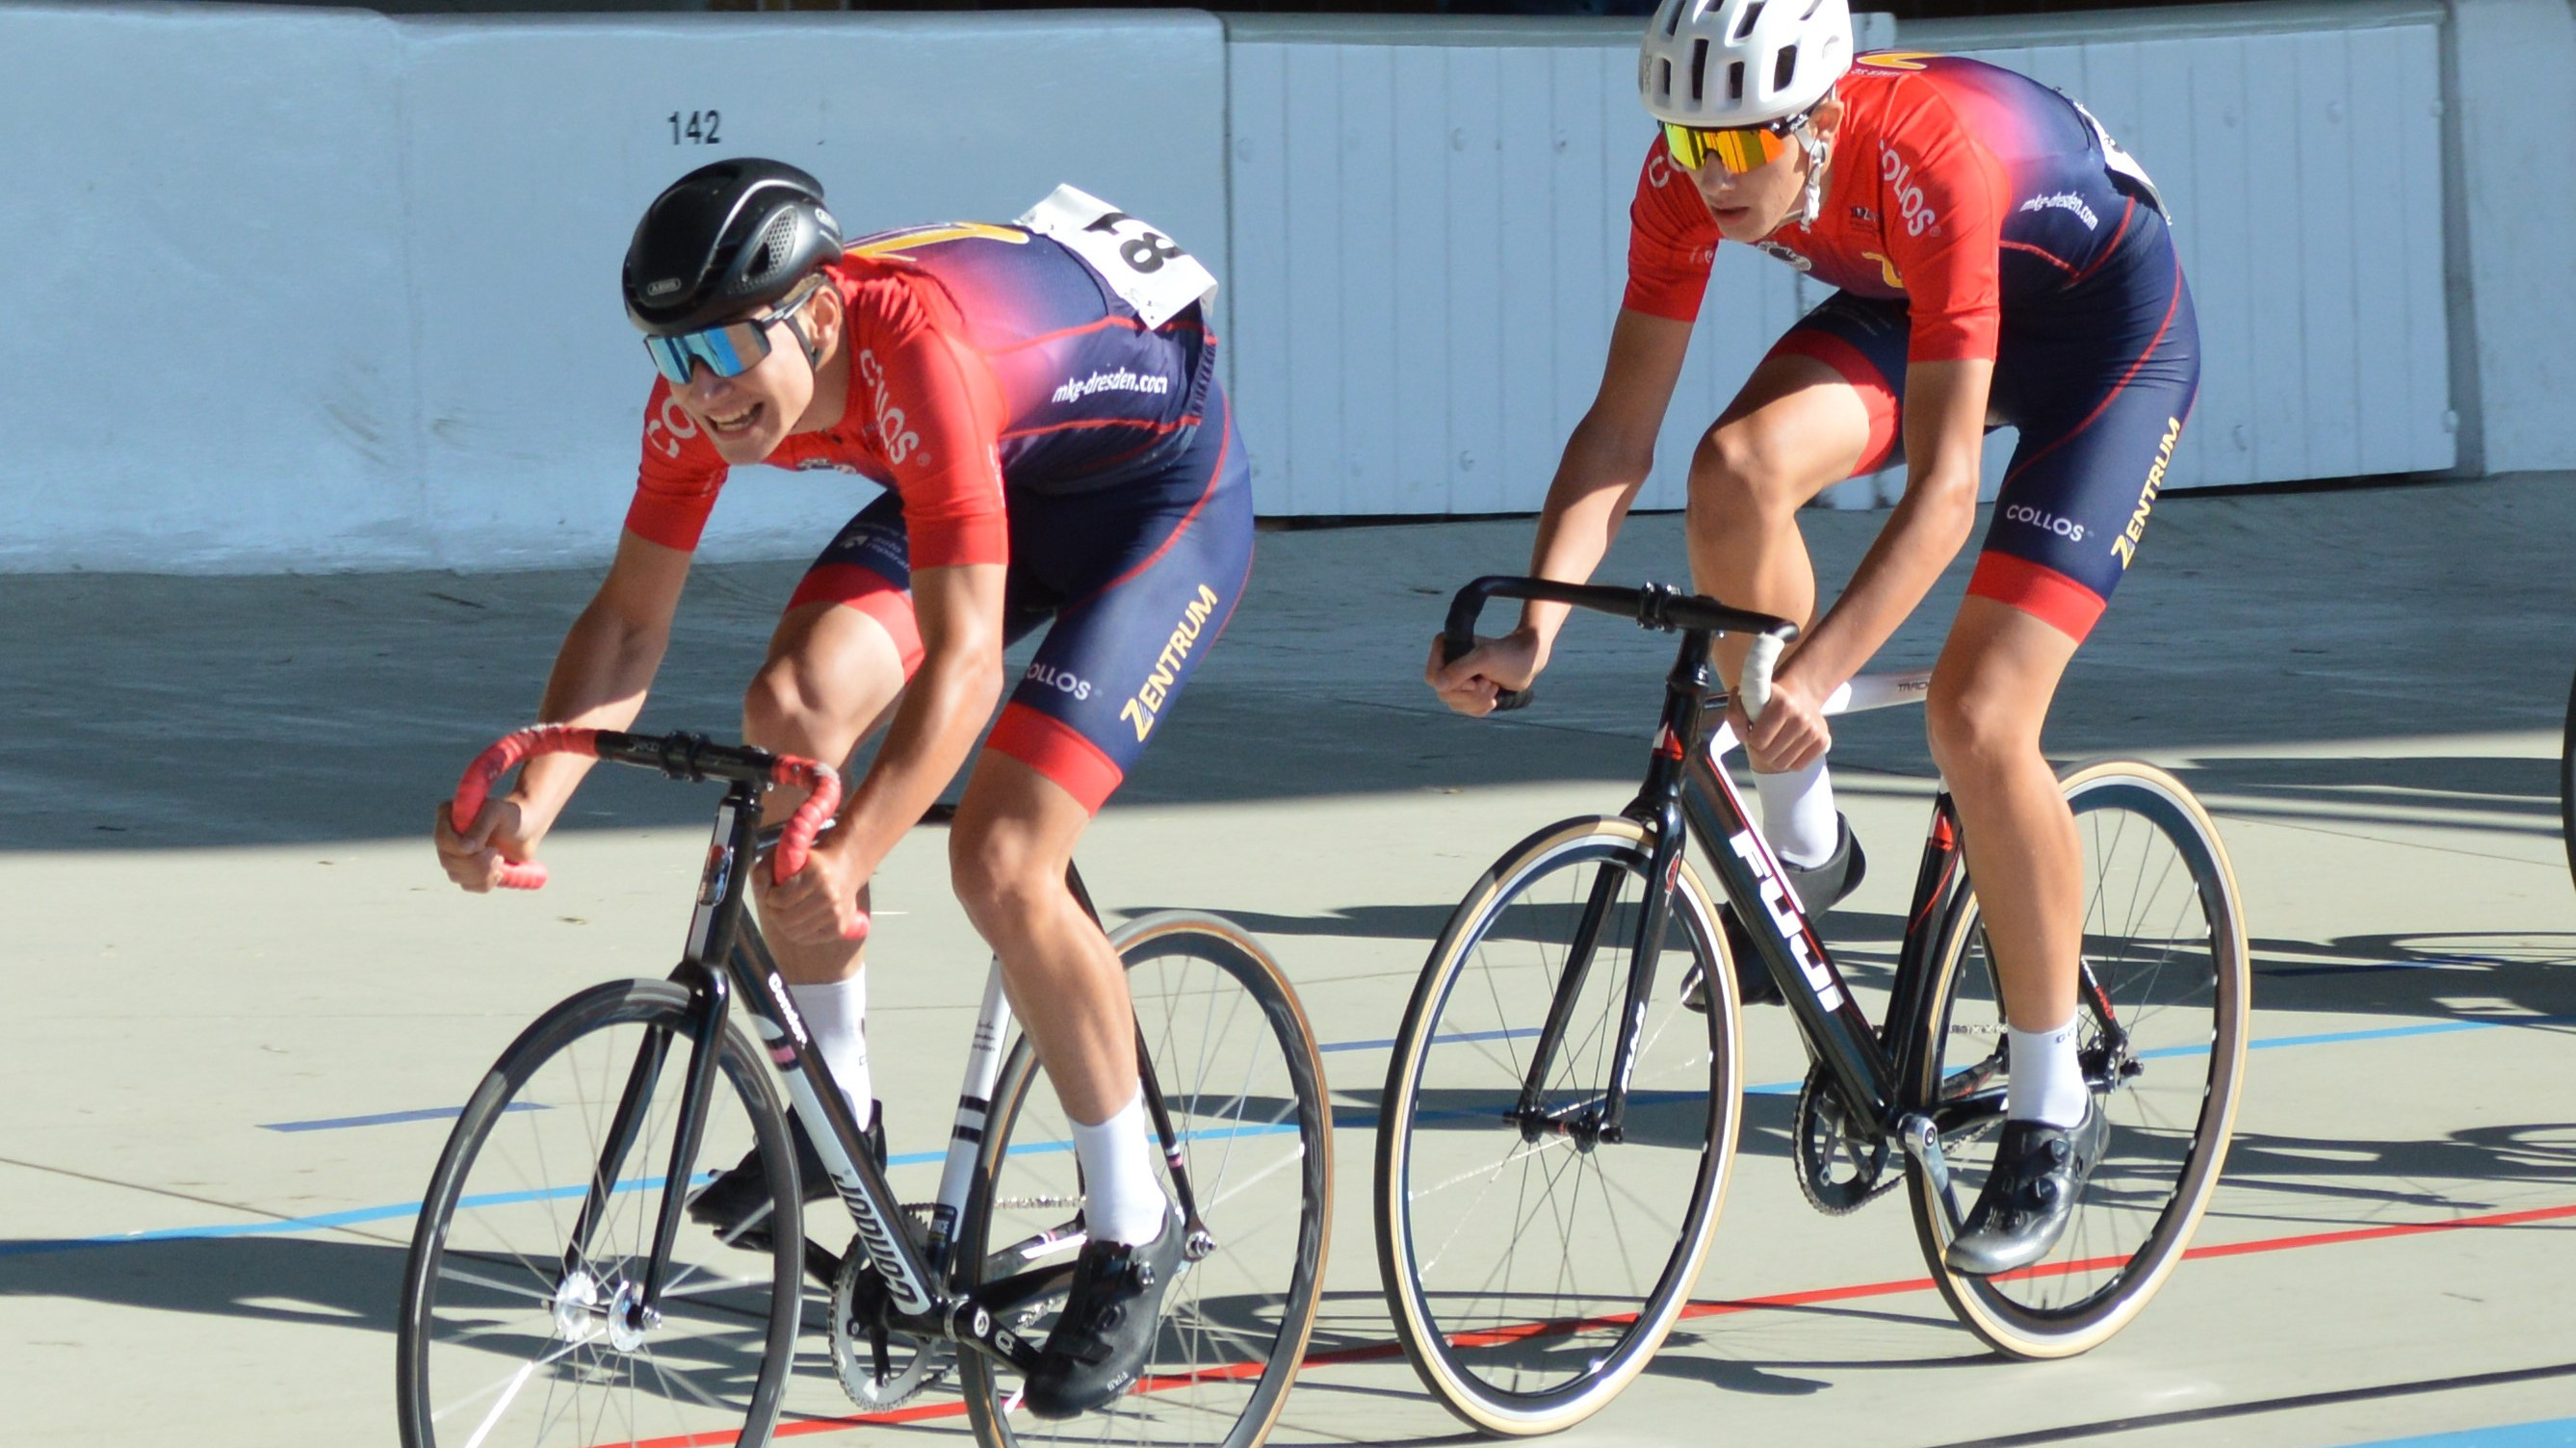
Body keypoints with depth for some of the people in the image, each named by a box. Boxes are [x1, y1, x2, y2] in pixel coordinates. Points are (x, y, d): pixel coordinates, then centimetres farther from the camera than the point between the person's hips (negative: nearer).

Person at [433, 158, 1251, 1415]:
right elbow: (629, 619, -13)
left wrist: (849, 860, -53)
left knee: (999, 862, -19)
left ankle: (1131, 1227, -1)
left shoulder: (915, 352, -40)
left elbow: (963, 662, -43)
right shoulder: (705, 390, -19)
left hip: (1163, 489, -7)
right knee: (790, 712, -16)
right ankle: (834, 1113, 4)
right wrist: (529, 804, -29)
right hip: (1005, 478, 7)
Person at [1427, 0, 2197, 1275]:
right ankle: (1800, 845, -6)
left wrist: (1815, 675, -51)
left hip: (2108, 323, -5)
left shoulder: (1930, 159, -39)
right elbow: (1622, 426, -20)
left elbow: (1942, 486, -41)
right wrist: (1533, 633, -34)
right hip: (1905, 306, 6)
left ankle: (2052, 1110, -1)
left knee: (1976, 715, -18)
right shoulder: (1689, 175, -22)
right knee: (1737, 469, -27)